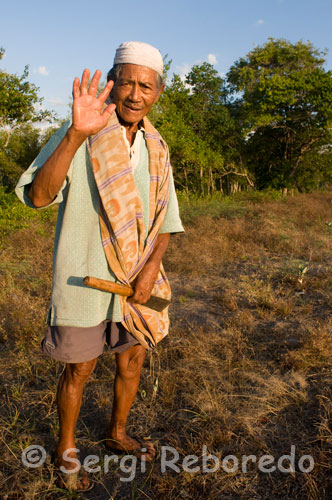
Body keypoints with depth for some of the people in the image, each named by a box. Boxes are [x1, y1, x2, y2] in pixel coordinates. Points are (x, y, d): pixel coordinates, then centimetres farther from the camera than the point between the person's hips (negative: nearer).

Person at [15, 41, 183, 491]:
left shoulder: (156, 149, 5)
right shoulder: (79, 137, -11)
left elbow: (164, 220, 9)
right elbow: (37, 195, -25)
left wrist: (151, 267, -7)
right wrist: (77, 133, -37)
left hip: (136, 280, 5)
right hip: (85, 281, -5)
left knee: (133, 362, 17)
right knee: (79, 371, 11)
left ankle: (117, 433, 45)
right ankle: (66, 449, 38)